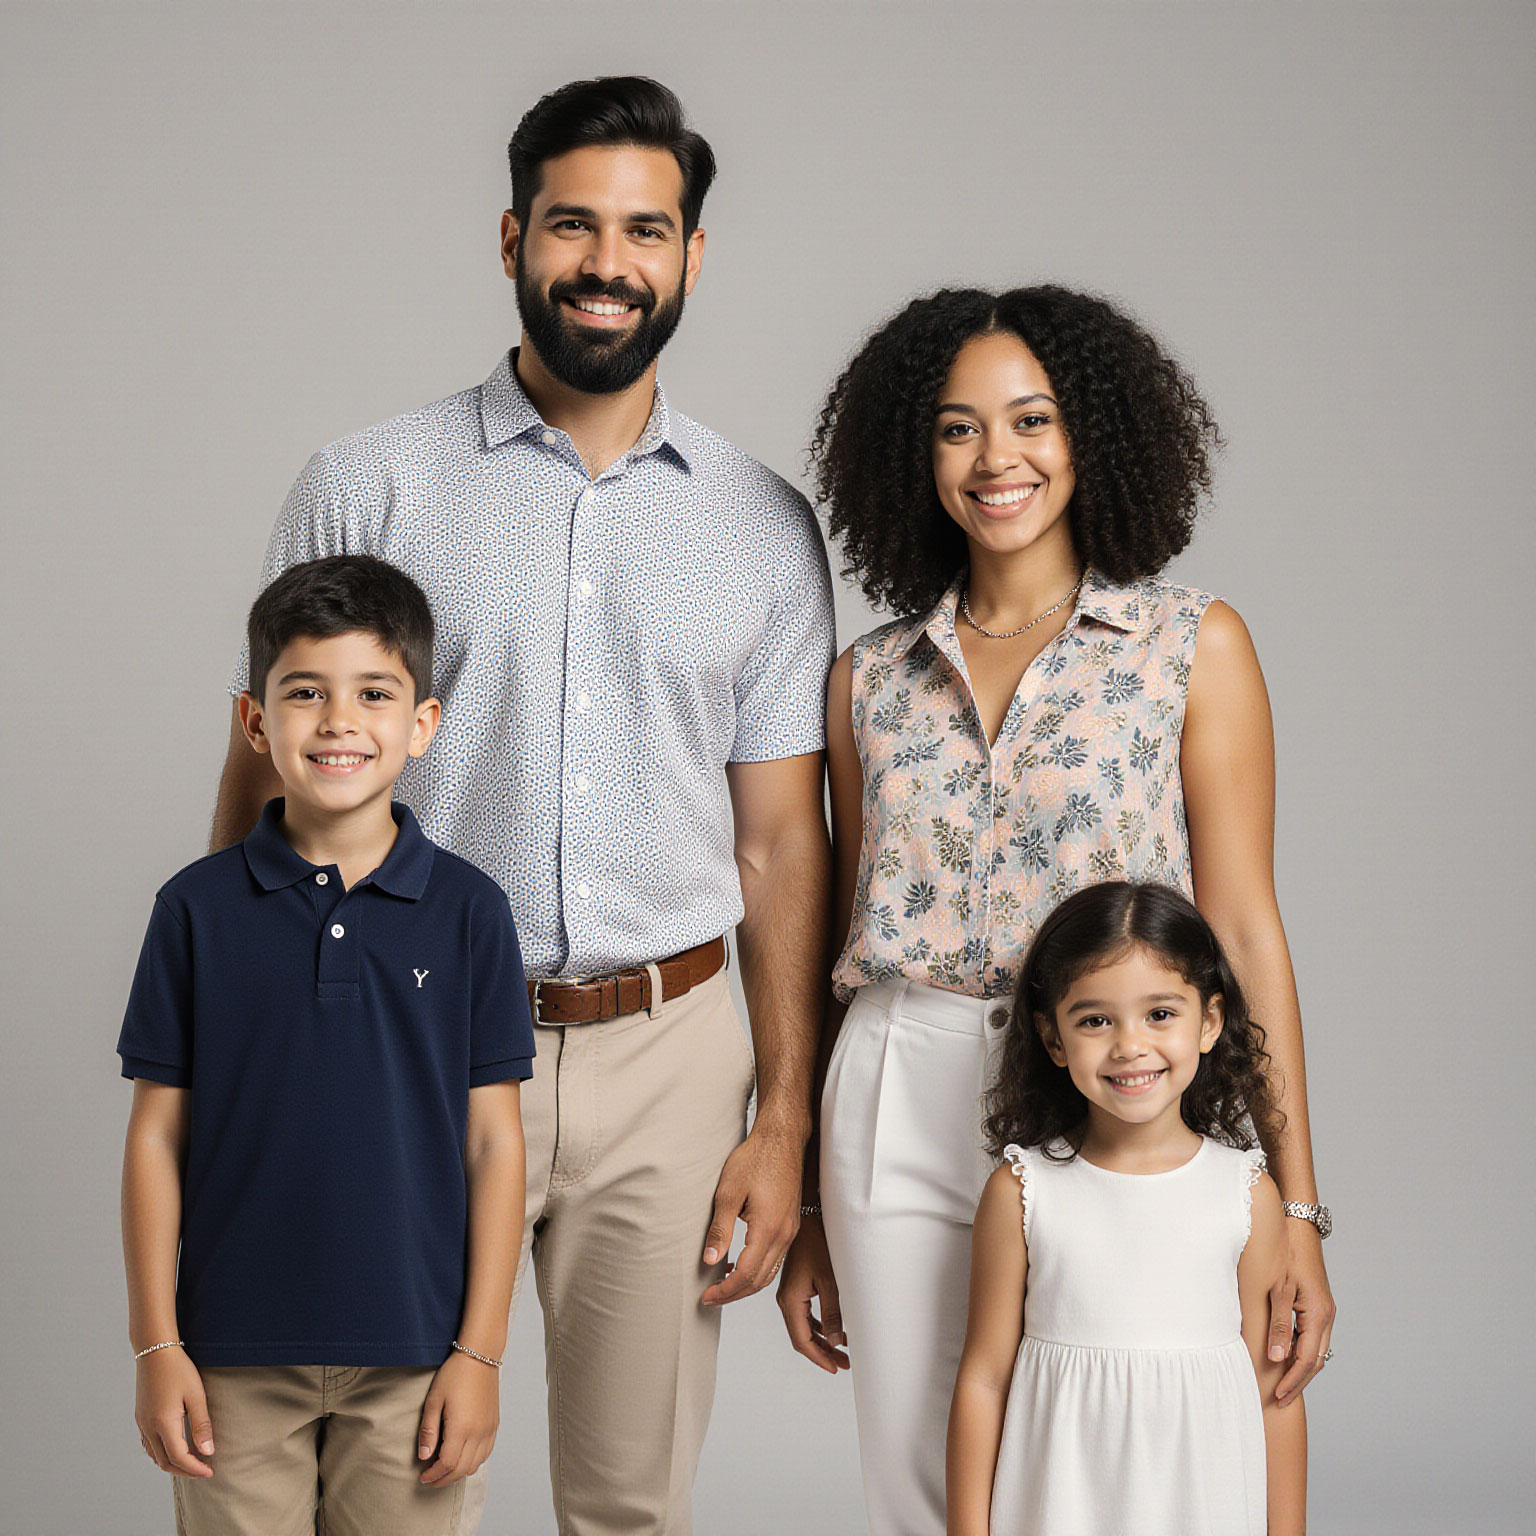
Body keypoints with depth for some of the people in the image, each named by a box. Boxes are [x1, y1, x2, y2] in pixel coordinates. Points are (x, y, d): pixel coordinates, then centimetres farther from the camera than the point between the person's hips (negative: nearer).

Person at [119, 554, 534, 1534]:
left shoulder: (469, 911, -1)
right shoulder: (198, 909, 0)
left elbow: (495, 1141, 1)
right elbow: (158, 1133, 2)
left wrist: (480, 1351, -3)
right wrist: (156, 1344, -1)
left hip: (414, 1354, 0)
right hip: (235, 1360, 0)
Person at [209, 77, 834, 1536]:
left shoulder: (765, 528, 8)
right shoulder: (363, 489, 1)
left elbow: (780, 839, 8)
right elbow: (264, 793, 3)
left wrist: (785, 1122, 3)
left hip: (665, 1061, 2)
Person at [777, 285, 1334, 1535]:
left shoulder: (1194, 647, 1)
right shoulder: (873, 680, 10)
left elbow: (1244, 931, -2)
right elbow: (852, 941, 14)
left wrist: (1293, 1204, -8)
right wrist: (813, 1215, 15)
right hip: (902, 1113, 3)